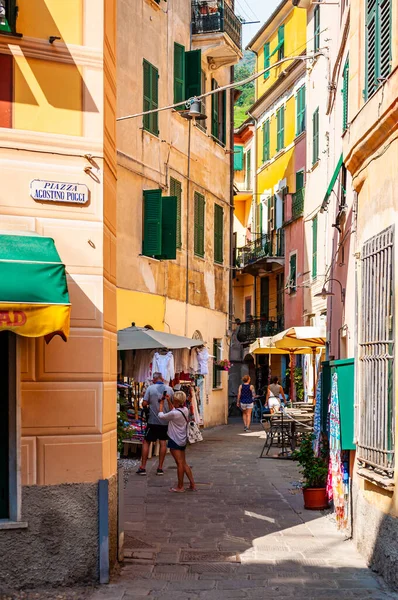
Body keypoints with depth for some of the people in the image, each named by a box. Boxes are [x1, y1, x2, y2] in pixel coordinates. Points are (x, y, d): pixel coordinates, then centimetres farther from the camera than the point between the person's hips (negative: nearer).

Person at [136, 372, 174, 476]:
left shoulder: (150, 388, -7)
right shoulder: (169, 389, 0)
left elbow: (144, 404, -10)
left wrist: (147, 407, 11)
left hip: (153, 420, -2)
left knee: (146, 442, 7)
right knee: (163, 443, 9)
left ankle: (143, 467, 5)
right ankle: (160, 468, 10)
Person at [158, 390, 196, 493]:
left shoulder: (175, 414, -22)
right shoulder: (185, 410, 2)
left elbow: (161, 415, -8)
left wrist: (161, 403, 4)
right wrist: (168, 401, 17)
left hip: (175, 441, -8)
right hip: (183, 440, 8)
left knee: (180, 463, -2)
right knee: (184, 463, 14)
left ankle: (180, 487, 7)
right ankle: (192, 485, 16)